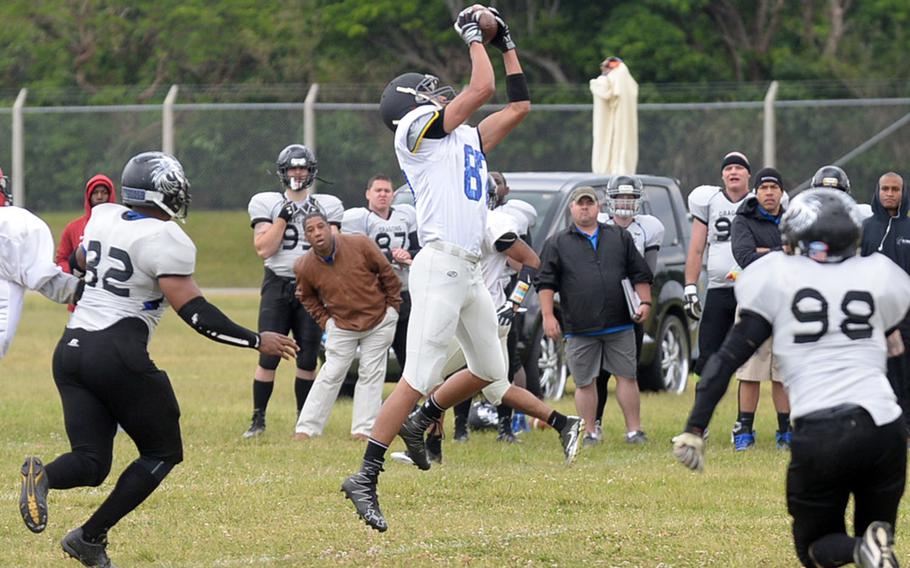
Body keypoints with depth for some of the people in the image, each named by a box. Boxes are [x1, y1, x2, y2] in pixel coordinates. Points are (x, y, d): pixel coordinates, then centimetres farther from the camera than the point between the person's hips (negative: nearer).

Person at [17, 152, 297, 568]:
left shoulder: (103, 218, 10)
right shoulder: (166, 241, -11)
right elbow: (193, 311, -15)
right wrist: (257, 341, -8)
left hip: (71, 348, 7)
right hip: (117, 353, -7)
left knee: (91, 462, 8)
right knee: (162, 452, 11)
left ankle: (44, 476, -27)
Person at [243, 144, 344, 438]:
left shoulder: (327, 206, 9)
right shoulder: (266, 204, 6)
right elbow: (264, 249, -4)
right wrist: (283, 218, -11)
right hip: (278, 283, -1)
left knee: (308, 359, 1)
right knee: (268, 357, -8)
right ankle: (258, 419, -1)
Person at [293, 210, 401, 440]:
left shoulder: (360, 245, -19)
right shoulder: (305, 267, -14)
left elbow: (386, 273, -5)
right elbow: (307, 297, 8)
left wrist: (391, 307, -1)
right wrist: (324, 321, 1)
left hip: (379, 320, 0)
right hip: (341, 324, 0)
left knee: (372, 374, 1)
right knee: (331, 374, -2)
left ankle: (363, 429, 6)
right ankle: (307, 428, 3)